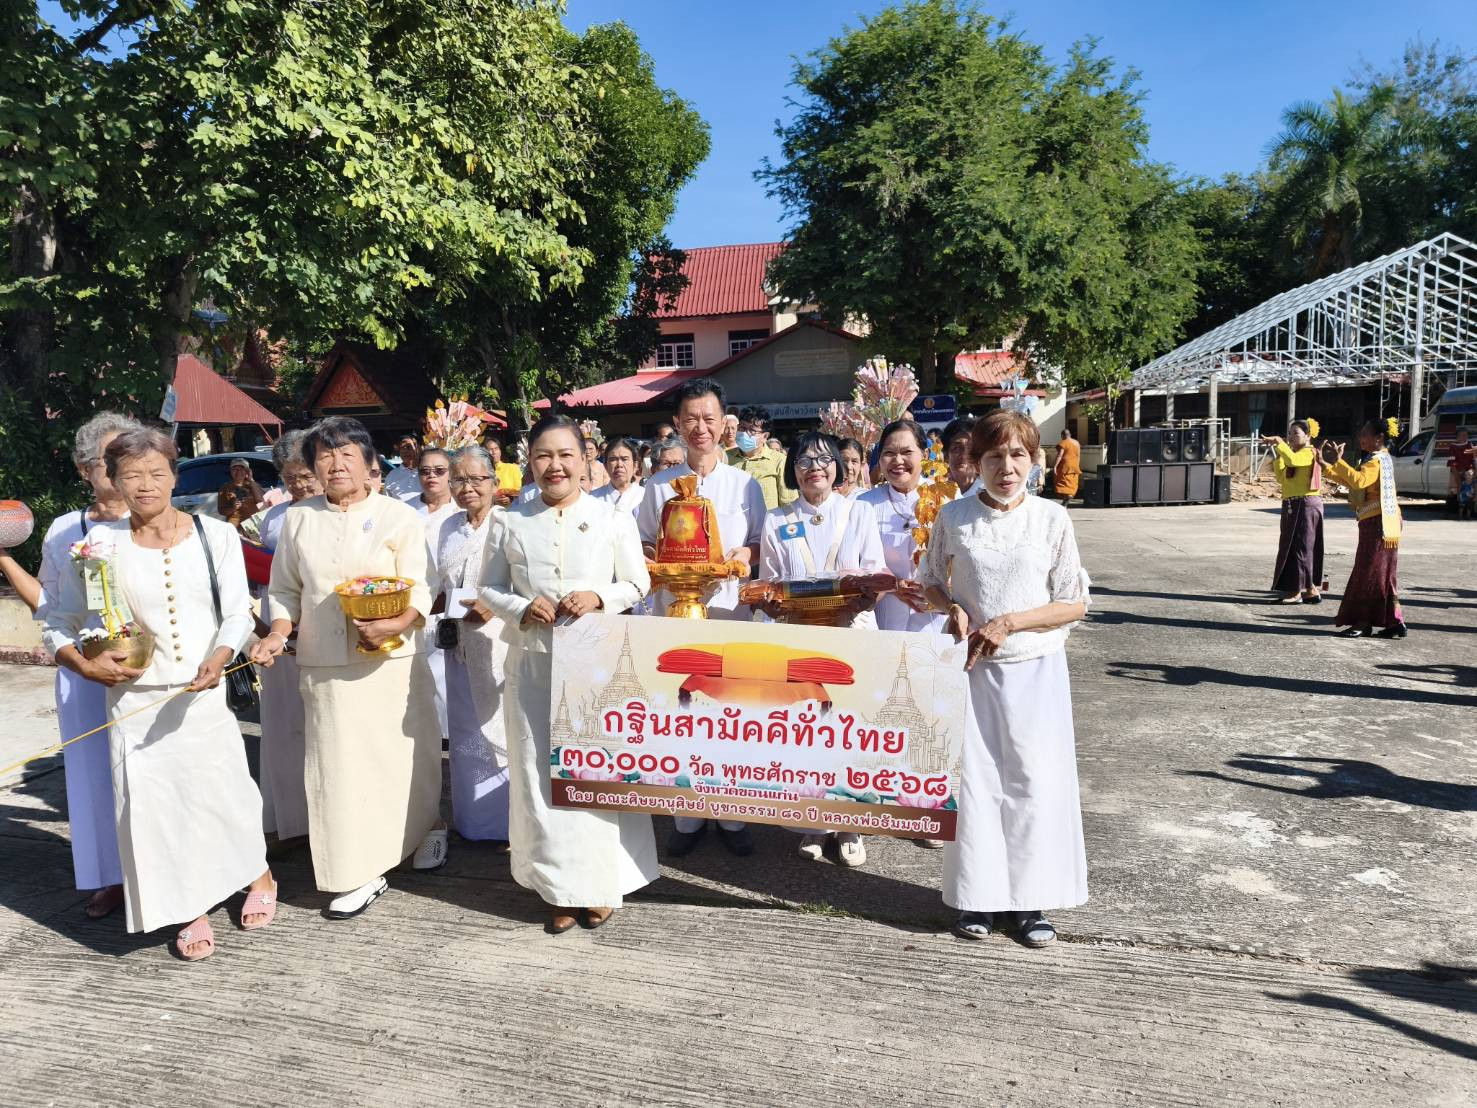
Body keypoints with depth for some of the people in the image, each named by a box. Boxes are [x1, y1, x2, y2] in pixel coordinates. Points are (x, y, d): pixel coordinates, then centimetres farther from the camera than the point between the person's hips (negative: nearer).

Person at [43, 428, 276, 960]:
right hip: (135, 700, 0)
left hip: (203, 693, 0)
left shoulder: (216, 535, -1)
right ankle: (192, 911, 24)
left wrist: (217, 660, -21)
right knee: (156, 805, 4)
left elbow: (238, 613, -3)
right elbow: (59, 621, 7)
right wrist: (84, 664, -11)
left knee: (222, 791, 7)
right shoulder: (99, 544, -1)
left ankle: (259, 876, 35)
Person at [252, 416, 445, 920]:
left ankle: (427, 829, 33)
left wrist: (393, 624, -25)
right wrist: (278, 633, -3)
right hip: (325, 666, 2)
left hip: (392, 661, -2)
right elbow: (286, 590, 15)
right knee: (339, 766, 1)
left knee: (402, 756, 6)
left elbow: (418, 590, -6)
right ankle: (359, 874, 11)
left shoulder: (399, 516, 0)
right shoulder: (298, 519, 9)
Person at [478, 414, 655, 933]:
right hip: (532, 663, 2)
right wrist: (521, 608, -10)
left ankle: (598, 882, 20)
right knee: (539, 773, 5)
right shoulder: (511, 523, 6)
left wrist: (599, 597, -13)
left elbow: (638, 584, 5)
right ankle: (561, 887, 18)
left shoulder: (613, 519, 2)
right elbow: (489, 589, 10)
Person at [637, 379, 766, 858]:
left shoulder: (745, 484, 5)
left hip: (729, 610, 0)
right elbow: (644, 544, 11)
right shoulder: (659, 486, 6)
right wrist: (659, 560, -10)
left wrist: (744, 556, -11)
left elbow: (759, 544, 10)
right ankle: (686, 819, 17)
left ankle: (732, 817, 18)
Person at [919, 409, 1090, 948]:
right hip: (972, 666, 1)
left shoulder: (1052, 518, -4)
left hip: (1035, 667, 0)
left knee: (1034, 779, 3)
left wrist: (1008, 623, -14)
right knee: (973, 777, 4)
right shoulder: (954, 516, 0)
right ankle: (979, 896, 19)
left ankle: (1030, 898, 19)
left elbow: (1074, 604, -3)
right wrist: (953, 608, -8)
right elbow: (931, 579, 13)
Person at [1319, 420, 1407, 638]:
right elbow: (1351, 482, 21)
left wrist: (1338, 461, -35)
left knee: (1368, 573, -6)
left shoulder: (1377, 460, -14)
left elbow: (1359, 481, -34)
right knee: (1384, 575, 12)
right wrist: (1326, 466, 14)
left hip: (1375, 524, -10)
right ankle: (1395, 622, 15)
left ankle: (1363, 623, -3)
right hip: (1380, 524, 10)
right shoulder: (1381, 459, 18)